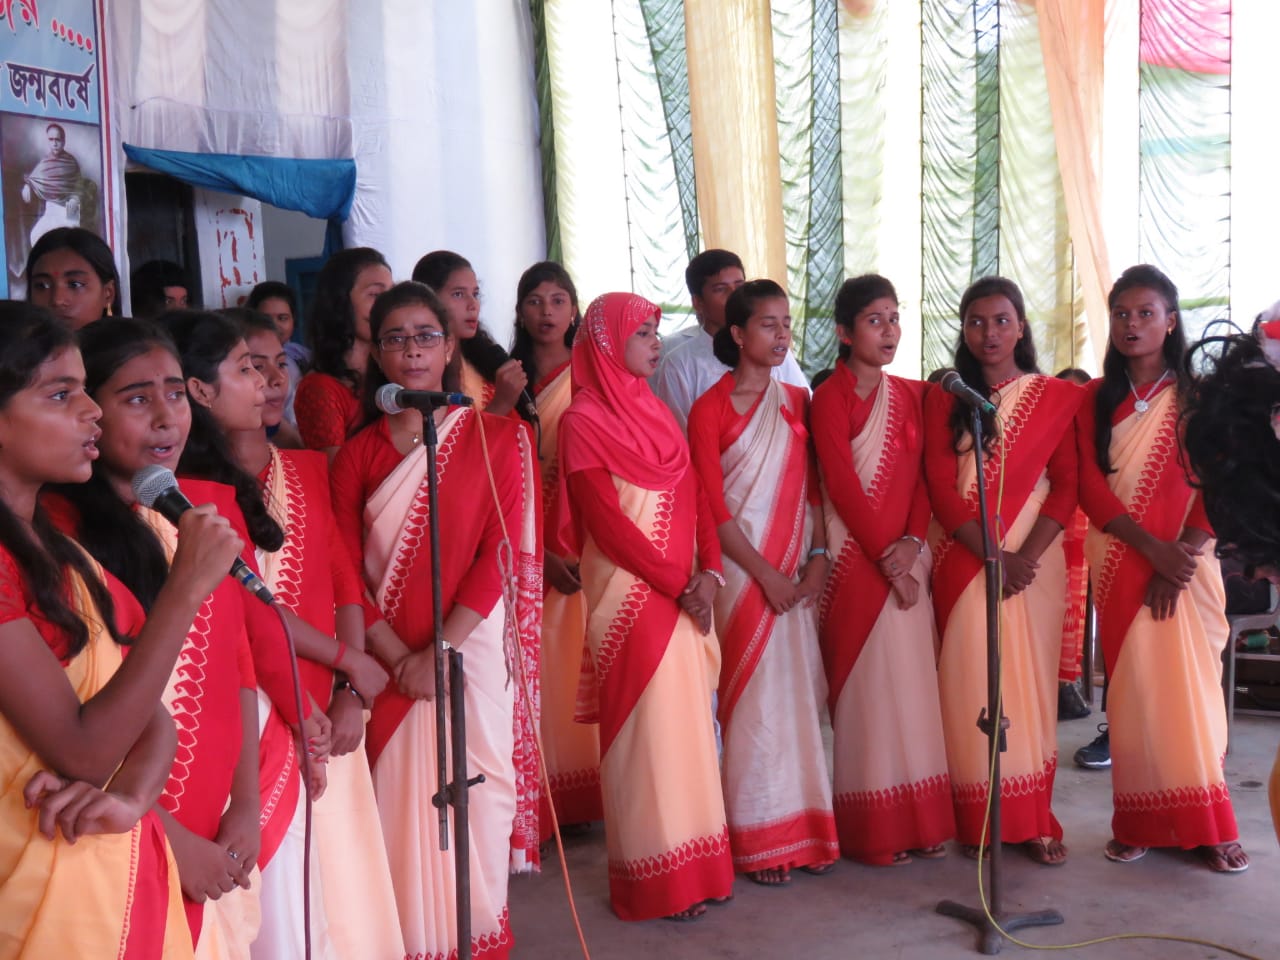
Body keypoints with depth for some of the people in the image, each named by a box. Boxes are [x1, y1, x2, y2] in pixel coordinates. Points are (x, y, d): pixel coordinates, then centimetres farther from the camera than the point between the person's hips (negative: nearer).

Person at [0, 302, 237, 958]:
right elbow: (82, 752, -22)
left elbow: (152, 713, 5)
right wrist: (187, 587, -23)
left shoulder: (60, 552, 9)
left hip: (126, 875, 8)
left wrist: (132, 794, -16)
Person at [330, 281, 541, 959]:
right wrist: (399, 658, -10)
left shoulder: (498, 438, 2)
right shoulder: (358, 454, 8)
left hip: (476, 655, -1)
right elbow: (347, 571, 2)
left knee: (473, 803, 2)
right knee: (402, 809, 2)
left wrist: (440, 649, -13)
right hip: (391, 665, 2)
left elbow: (503, 553, -5)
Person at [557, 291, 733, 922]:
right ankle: (658, 880, 9)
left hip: (686, 594, 7)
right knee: (646, 730, -1)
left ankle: (696, 866, 21)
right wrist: (680, 585, -13)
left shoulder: (655, 412, 15)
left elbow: (693, 496, 11)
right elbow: (607, 522, -14)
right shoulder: (583, 422, -8)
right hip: (631, 597, -7)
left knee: (687, 726, 11)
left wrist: (709, 572, -4)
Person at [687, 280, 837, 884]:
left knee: (799, 696, 7)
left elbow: (813, 485, 10)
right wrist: (765, 573, -11)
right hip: (742, 571, -5)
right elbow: (712, 506, -8)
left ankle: (804, 829, 18)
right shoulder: (710, 409, -4)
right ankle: (759, 843, 10)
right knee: (754, 699, -1)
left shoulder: (797, 402, 11)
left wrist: (818, 555, -4)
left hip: (796, 572, 5)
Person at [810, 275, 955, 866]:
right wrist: (887, 559, -14)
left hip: (908, 557, 5)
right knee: (868, 686, -2)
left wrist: (913, 542, -9)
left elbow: (924, 476, 7)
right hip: (858, 560, -5)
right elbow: (843, 486, -11)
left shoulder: (912, 395, 12)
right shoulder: (831, 398, -5)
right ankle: (873, 832, 7)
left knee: (914, 682, 7)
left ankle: (922, 821, 16)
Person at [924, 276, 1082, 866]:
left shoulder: (1058, 398, 7)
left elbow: (1066, 487, 1)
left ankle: (1033, 819, 9)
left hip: (1034, 558, 0)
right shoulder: (944, 397, 6)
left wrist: (1026, 556, -13)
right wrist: (993, 555, -13)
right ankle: (976, 819, 6)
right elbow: (941, 489, -2)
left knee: (1031, 682, 1)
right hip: (964, 560, 0)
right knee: (969, 681, -1)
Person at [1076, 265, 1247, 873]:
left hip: (1184, 563, -1)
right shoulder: (1095, 400, 9)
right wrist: (1152, 547, -14)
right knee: (1132, 685, 0)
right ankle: (1140, 823, 5)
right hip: (1121, 563, 1)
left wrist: (1181, 557, -14)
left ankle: (1204, 824, 4)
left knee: (1189, 682, -4)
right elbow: (1091, 488, -1)